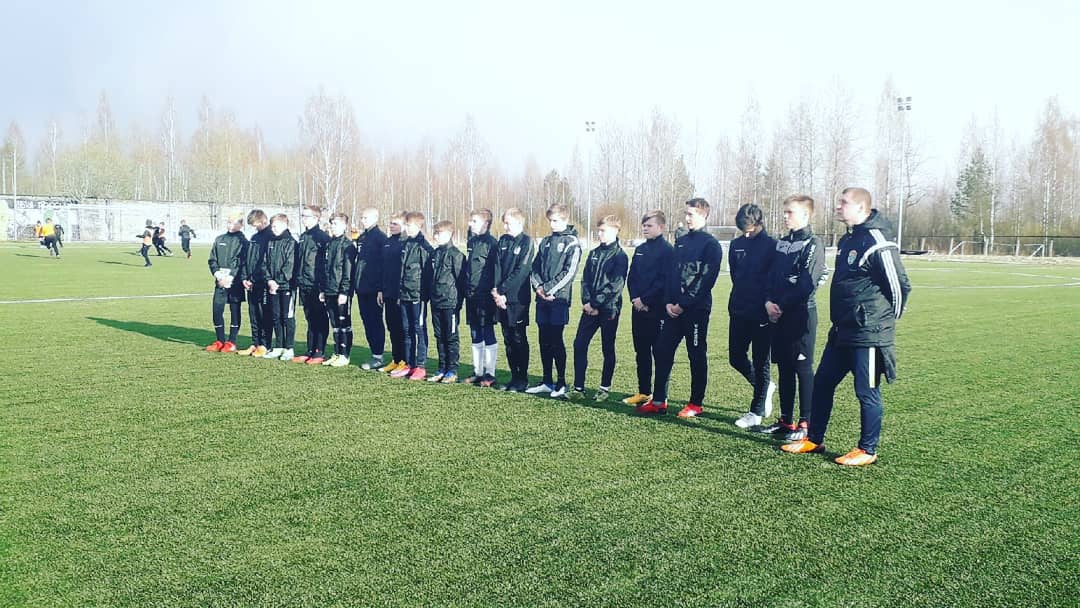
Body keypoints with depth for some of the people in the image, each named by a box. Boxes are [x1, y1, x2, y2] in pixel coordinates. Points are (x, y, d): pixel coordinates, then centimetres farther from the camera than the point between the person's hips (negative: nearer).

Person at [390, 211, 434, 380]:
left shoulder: (424, 247, -10)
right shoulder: (405, 245, 14)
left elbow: (428, 272, -13)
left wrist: (426, 294, -15)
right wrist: (400, 293, 15)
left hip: (418, 295, -8)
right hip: (405, 295, 8)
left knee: (419, 329, -3)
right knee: (407, 330, 11)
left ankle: (421, 367, 2)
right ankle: (409, 364, 18)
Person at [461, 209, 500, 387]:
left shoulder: (491, 243, -10)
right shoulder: (472, 242, 14)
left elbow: (496, 269, -15)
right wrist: (466, 289, 16)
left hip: (485, 296, -8)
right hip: (472, 296, 8)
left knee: (488, 335, -1)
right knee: (476, 337, 13)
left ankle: (489, 374, 5)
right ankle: (478, 372, 20)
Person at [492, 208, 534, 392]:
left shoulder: (526, 242, -6)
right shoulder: (503, 240, 12)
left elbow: (521, 271, -13)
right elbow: (497, 266, 6)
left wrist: (503, 291, -15)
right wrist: (495, 289, -8)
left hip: (518, 298, -6)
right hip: (502, 297, 6)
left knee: (519, 339, 0)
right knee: (508, 339, 10)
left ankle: (522, 379, 8)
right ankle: (514, 377, 19)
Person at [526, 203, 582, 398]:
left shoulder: (571, 243, -4)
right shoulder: (545, 242, 17)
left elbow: (569, 272, -13)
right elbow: (535, 267, 15)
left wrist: (549, 289, -15)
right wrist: (537, 285, -3)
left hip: (559, 298, -6)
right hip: (542, 297, 6)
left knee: (556, 341, -6)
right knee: (544, 341, 9)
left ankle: (561, 384, 4)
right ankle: (547, 382, 17)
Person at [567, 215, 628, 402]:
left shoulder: (619, 256, -7)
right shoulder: (594, 253, 12)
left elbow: (615, 286, -14)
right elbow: (585, 279, 9)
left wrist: (596, 304, -16)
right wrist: (586, 301, -6)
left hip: (609, 309, -6)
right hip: (590, 308, 6)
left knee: (607, 349, 5)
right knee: (579, 344, 0)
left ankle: (605, 387, 16)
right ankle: (578, 387, 5)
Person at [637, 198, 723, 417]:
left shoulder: (711, 244, -7)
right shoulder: (681, 242, 15)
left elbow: (706, 280, -14)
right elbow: (671, 273, 13)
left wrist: (683, 305, -16)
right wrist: (668, 302, -1)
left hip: (696, 309, -7)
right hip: (673, 308, 7)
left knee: (697, 356, 3)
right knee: (663, 352, 5)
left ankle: (696, 404, 12)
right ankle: (658, 401, 12)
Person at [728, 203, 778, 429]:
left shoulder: (771, 246, -9)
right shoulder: (736, 245, 7)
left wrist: (768, 305, -12)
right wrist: (740, 298, 8)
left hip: (762, 314, -6)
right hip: (739, 312, 6)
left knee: (760, 363, 3)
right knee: (736, 357, 10)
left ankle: (757, 412, 13)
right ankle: (764, 386, 35)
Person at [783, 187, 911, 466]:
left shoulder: (877, 242, -18)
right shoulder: (848, 240, 12)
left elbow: (900, 285, -16)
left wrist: (887, 319, -3)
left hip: (868, 334, -9)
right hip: (842, 332, 10)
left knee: (867, 392, 3)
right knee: (822, 383, 14)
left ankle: (867, 450, 16)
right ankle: (814, 440, 26)